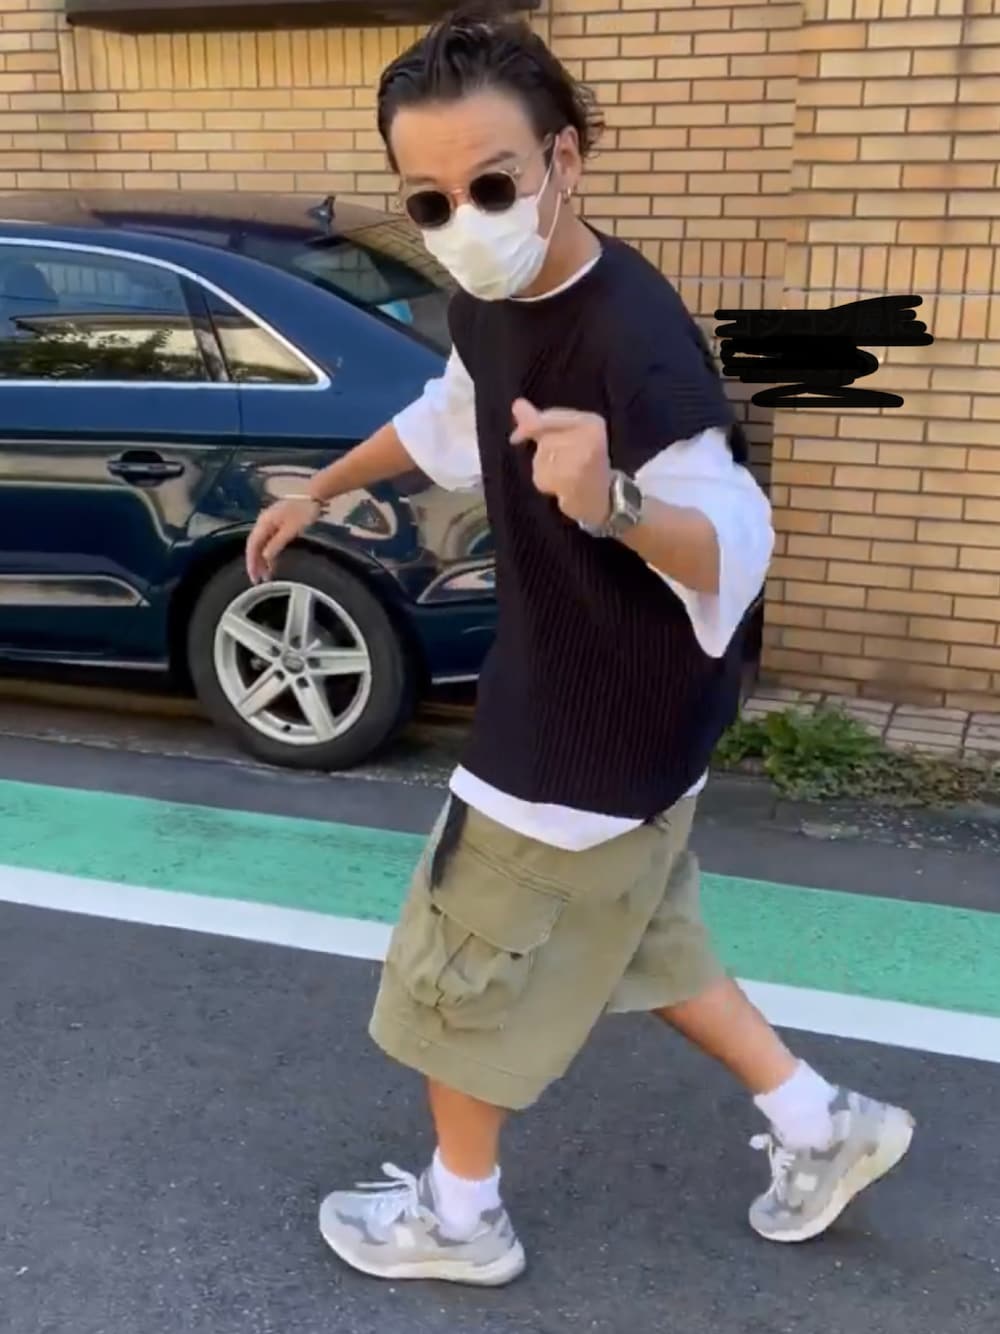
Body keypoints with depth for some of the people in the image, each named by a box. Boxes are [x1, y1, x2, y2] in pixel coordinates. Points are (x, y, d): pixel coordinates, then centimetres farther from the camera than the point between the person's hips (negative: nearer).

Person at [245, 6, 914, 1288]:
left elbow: (736, 551, -31)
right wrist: (317, 492, 29)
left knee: (460, 968, 9)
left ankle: (458, 1215, 35)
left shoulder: (634, 337, -29)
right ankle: (823, 1125, 39)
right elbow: (447, 416, 21)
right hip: (566, 697, 9)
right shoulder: (491, 301, 0)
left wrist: (612, 502, -51)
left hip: (605, 727, -9)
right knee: (632, 936, 25)